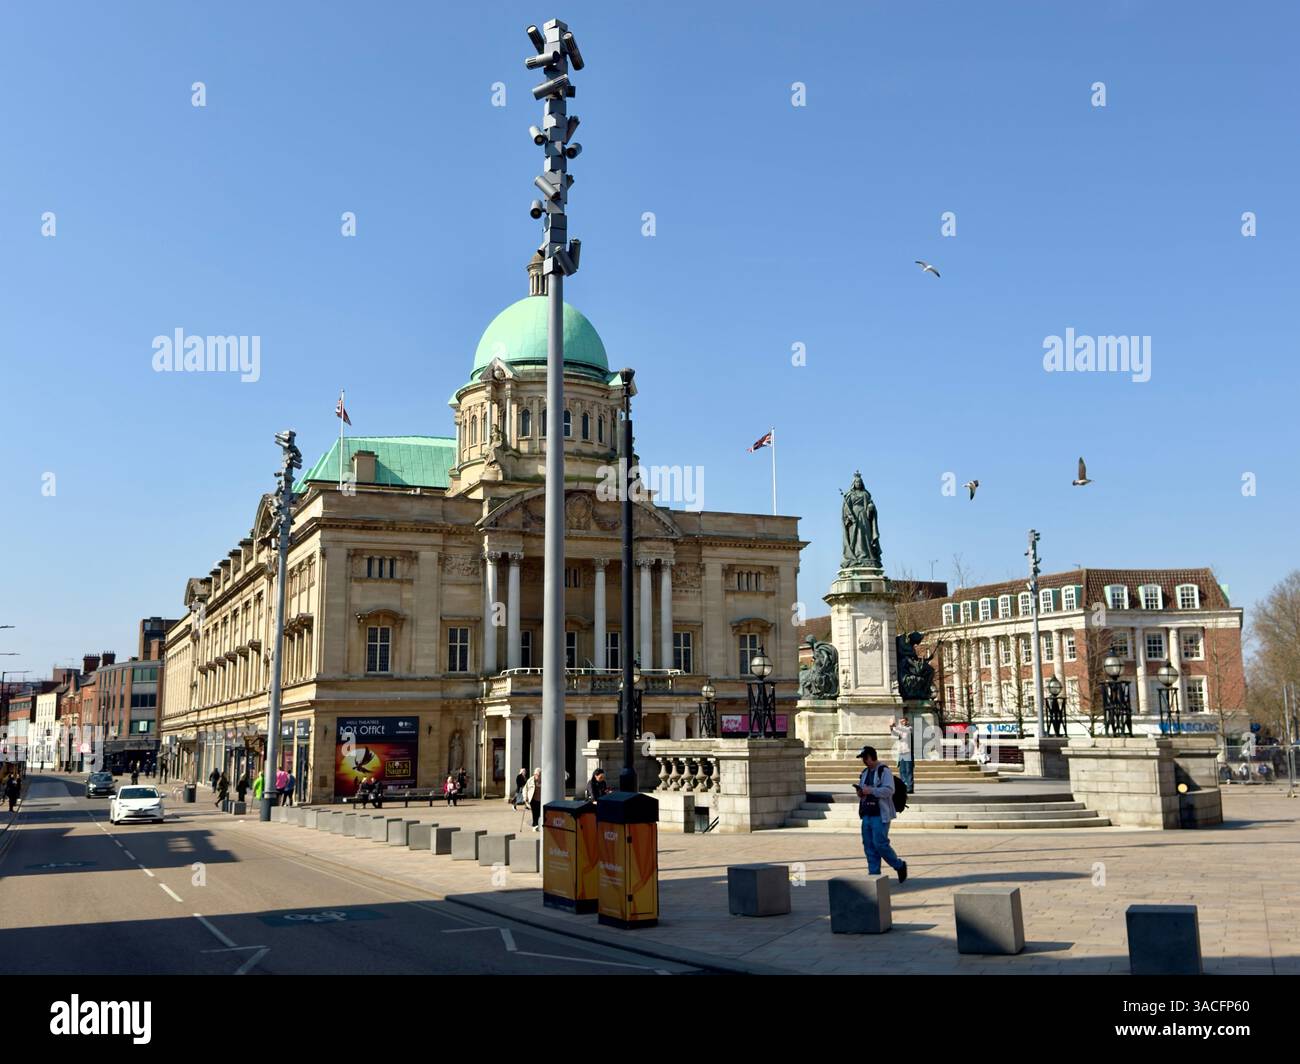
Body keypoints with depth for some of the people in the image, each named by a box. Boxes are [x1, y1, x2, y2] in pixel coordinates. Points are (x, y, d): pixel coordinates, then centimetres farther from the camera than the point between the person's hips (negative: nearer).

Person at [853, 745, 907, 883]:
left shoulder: (884, 771, -7)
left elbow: (889, 790, -18)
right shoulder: (865, 773, 18)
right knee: (869, 846, 6)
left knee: (880, 844, -10)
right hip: (867, 815, 8)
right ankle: (874, 874, 12)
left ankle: (900, 866, 11)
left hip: (880, 815, -8)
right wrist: (860, 792, 4)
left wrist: (871, 790, -23)